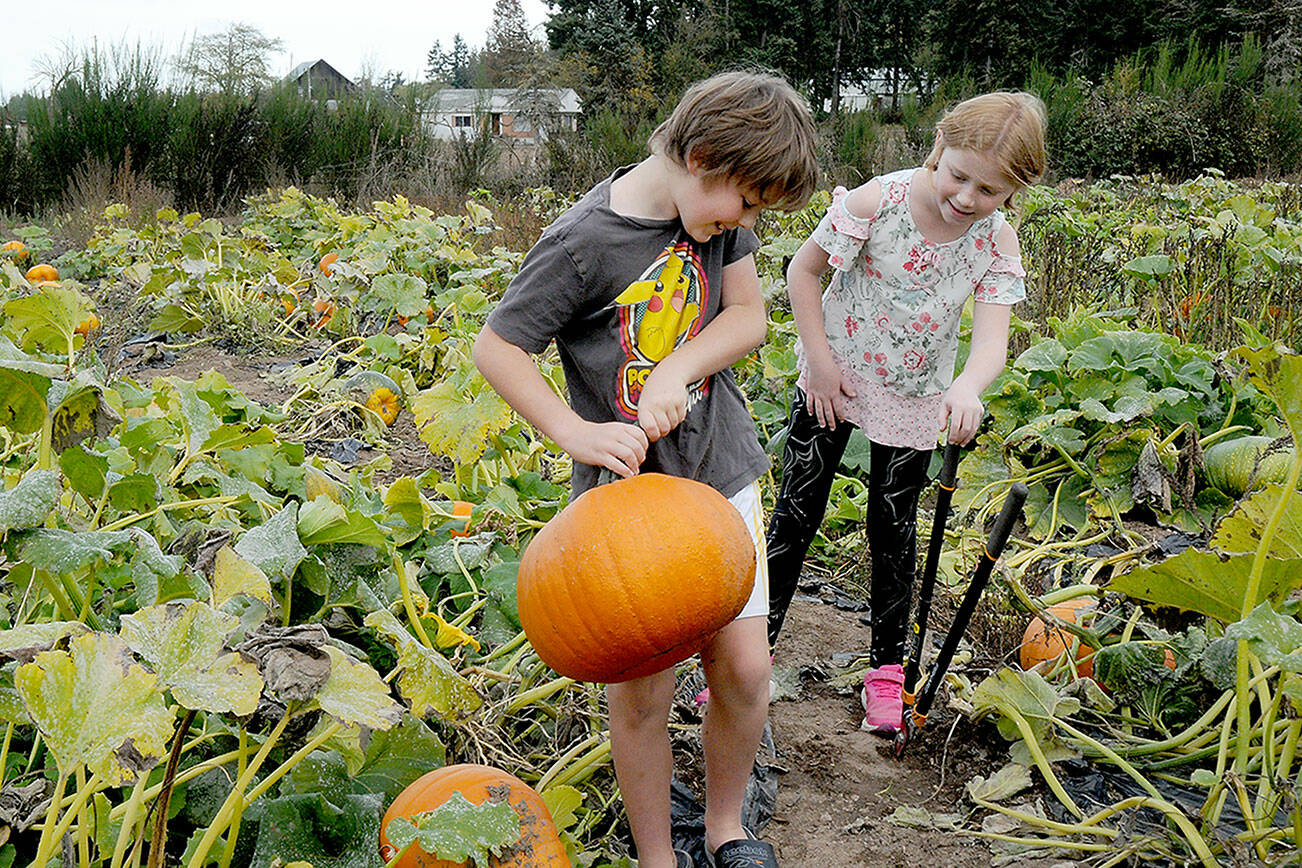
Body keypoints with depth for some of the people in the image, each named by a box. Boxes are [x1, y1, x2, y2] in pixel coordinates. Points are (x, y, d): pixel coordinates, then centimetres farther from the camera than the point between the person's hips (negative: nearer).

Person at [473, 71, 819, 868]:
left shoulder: (720, 209, -2)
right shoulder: (583, 243, -19)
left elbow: (749, 316, -1)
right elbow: (496, 348, -11)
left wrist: (678, 371, -18)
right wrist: (577, 433, -22)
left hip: (723, 478, 5)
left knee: (745, 667, 6)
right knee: (643, 691, 4)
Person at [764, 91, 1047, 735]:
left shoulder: (997, 242, -15)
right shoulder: (878, 201, -23)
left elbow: (993, 337, -24)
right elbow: (803, 271, -12)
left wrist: (968, 387, -46)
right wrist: (820, 361, -13)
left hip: (914, 398, 2)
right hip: (833, 380, -2)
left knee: (894, 531, 11)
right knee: (795, 514, 4)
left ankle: (887, 666, 26)